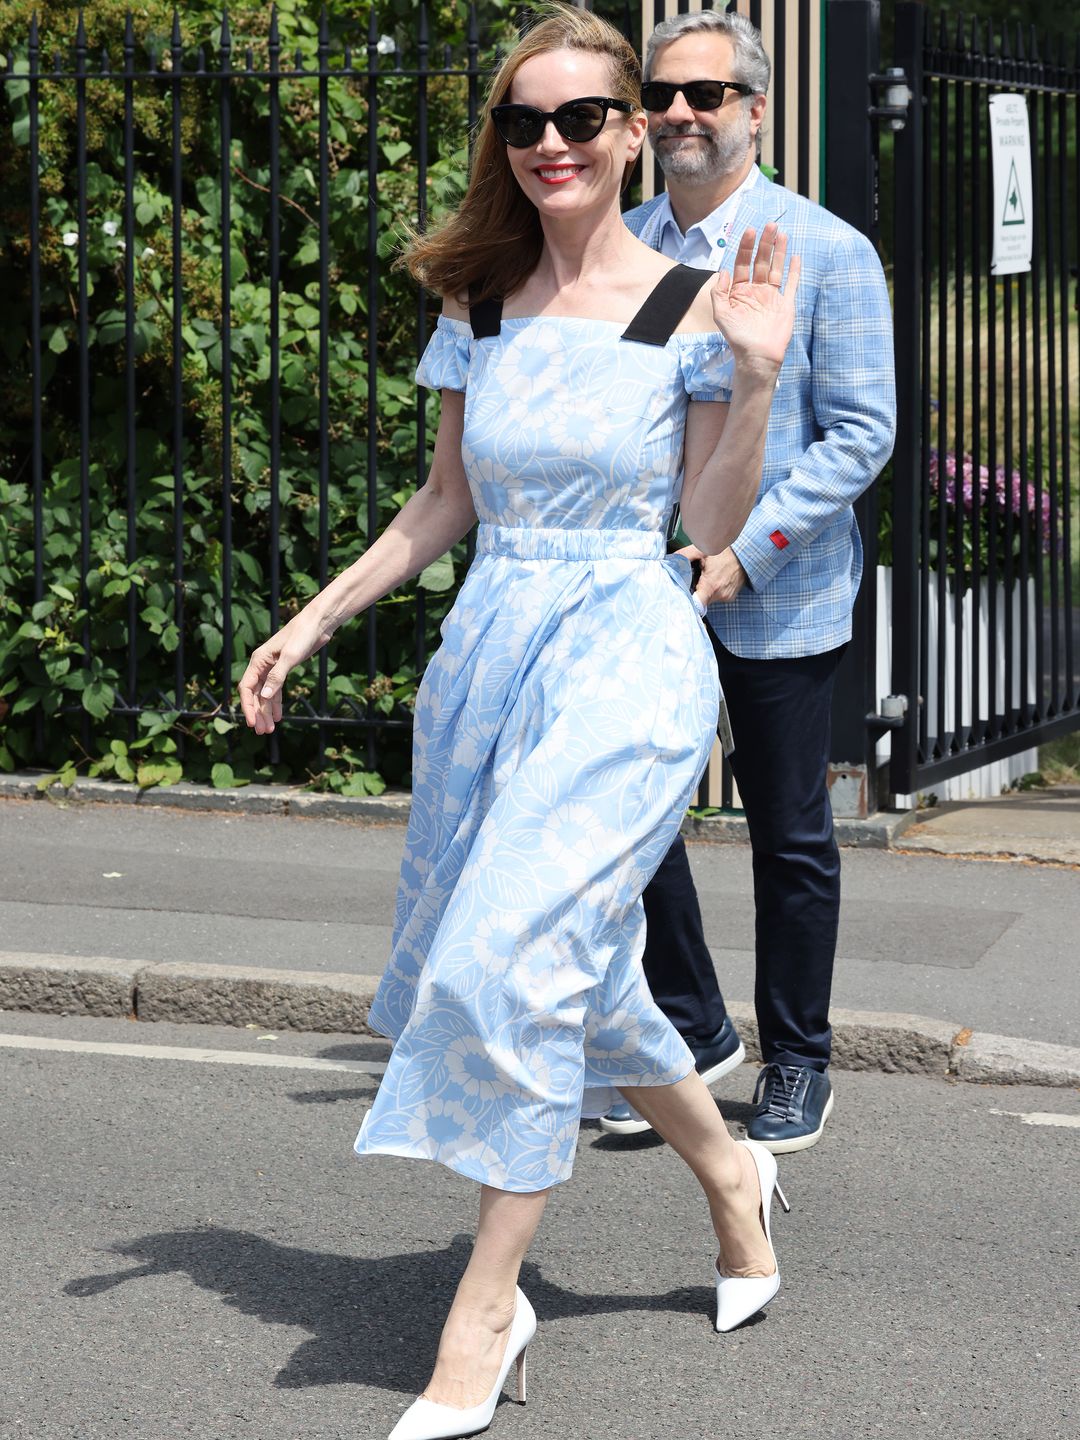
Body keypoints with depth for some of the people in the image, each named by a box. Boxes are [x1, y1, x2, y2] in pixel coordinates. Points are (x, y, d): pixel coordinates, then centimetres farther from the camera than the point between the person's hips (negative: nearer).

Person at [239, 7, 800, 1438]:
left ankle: (483, 1316, -7)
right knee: (575, 960, 12)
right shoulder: (478, 302, 7)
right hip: (490, 648, 6)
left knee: (515, 952, -17)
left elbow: (713, 523, -2)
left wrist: (754, 376, -15)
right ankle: (730, 1172, 38)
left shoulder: (690, 308, -5)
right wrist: (316, 620, 13)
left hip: (629, 655, -5)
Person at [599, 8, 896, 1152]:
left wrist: (745, 548, -19)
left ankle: (796, 1064, 23)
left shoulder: (827, 253, -6)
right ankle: (691, 1034, 21)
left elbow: (861, 432, -10)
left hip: (777, 593, -3)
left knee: (790, 840, 6)